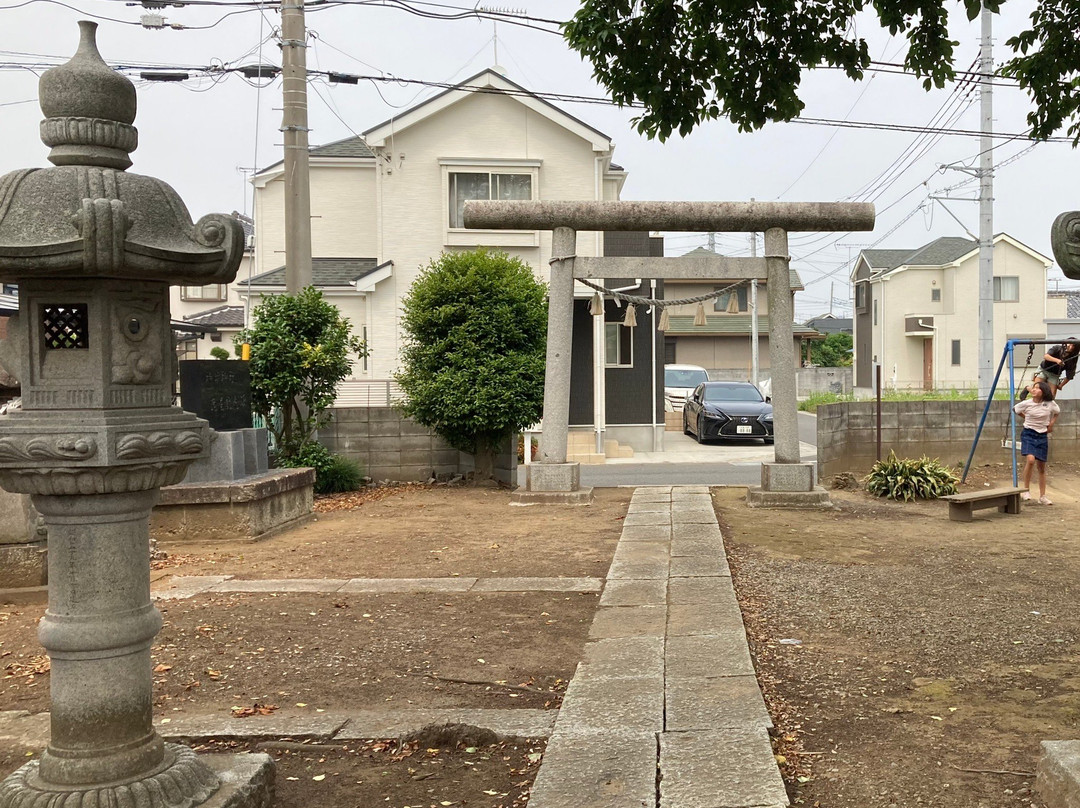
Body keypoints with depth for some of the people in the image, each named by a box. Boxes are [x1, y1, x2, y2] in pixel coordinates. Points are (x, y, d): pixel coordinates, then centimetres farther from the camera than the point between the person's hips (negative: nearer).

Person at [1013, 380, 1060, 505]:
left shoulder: (1050, 404, -6)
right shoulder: (1026, 404, -10)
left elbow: (1056, 413, 17)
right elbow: (1015, 410, 10)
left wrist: (1051, 424, 8)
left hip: (1042, 436, 2)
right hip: (1028, 434, -2)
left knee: (1041, 466, 8)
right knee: (1030, 459, -25)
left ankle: (1042, 496, 18)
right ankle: (1026, 490, -12)